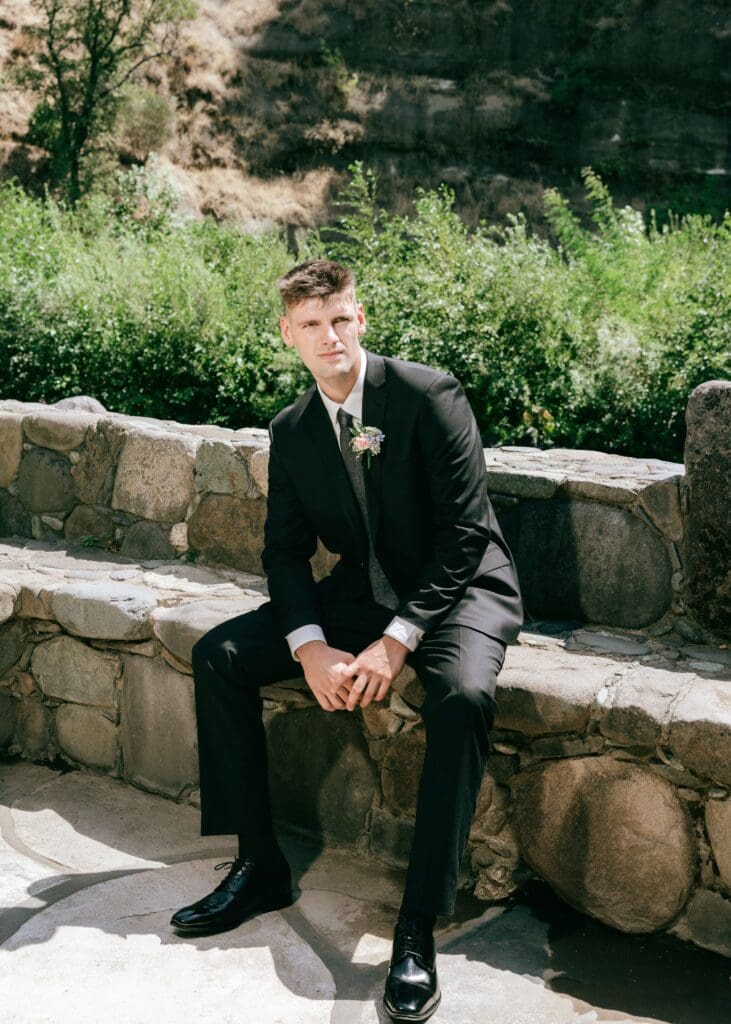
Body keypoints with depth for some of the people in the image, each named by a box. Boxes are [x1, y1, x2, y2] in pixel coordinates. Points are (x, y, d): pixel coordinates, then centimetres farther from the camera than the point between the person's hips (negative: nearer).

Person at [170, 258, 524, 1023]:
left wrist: (396, 642, -23)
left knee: (464, 694, -37)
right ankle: (258, 867, 0)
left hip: (457, 588, -5)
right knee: (219, 656, -8)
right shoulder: (292, 430, 4)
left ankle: (419, 924, -27)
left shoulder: (428, 395, -14)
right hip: (360, 593, 6)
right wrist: (310, 647, -16)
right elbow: (285, 550, 4)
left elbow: (466, 530, -17)